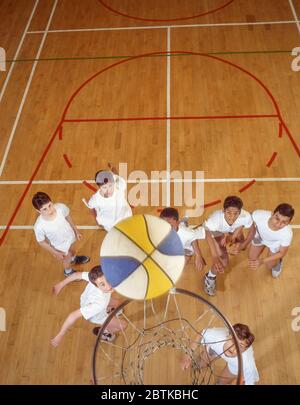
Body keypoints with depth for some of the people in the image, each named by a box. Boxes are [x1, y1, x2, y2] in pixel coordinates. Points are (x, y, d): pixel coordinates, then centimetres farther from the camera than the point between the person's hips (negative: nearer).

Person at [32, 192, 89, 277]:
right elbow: (41, 242, -20)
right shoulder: (39, 226, -41)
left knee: (72, 251, 36)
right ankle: (68, 272, 64)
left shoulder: (61, 207, -35)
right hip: (61, 247, -3)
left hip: (70, 235, 3)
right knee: (67, 260, 28)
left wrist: (76, 231, 3)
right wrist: (55, 253, -11)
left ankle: (74, 259, 74)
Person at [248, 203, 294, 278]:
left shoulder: (287, 233, -44)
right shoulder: (258, 215, -44)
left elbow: (282, 253, -23)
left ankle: (278, 261, 52)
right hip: (259, 237, 1)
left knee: (269, 266, 18)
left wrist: (262, 261, -31)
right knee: (251, 258, 22)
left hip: (275, 244, -1)